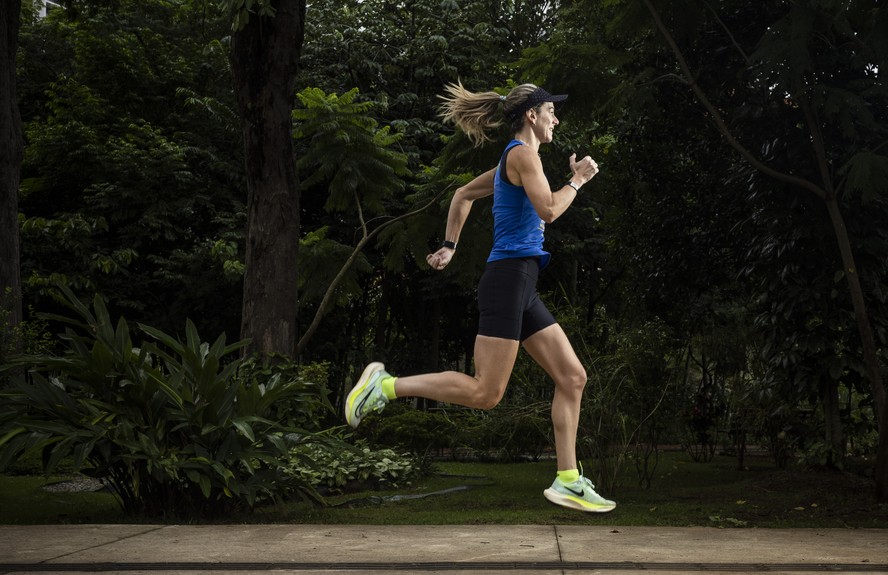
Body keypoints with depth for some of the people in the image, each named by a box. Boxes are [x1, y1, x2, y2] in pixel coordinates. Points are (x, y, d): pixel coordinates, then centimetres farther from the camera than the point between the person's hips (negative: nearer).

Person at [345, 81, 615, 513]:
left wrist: (449, 246, 30)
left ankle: (568, 482, 7)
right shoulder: (522, 152, -7)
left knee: (572, 377, 6)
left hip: (523, 290, 10)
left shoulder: (512, 161, 21)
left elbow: (462, 195, 30)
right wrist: (577, 180, -1)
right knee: (485, 393, -11)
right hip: (508, 278, -10)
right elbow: (548, 211, -17)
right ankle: (385, 385, -4)